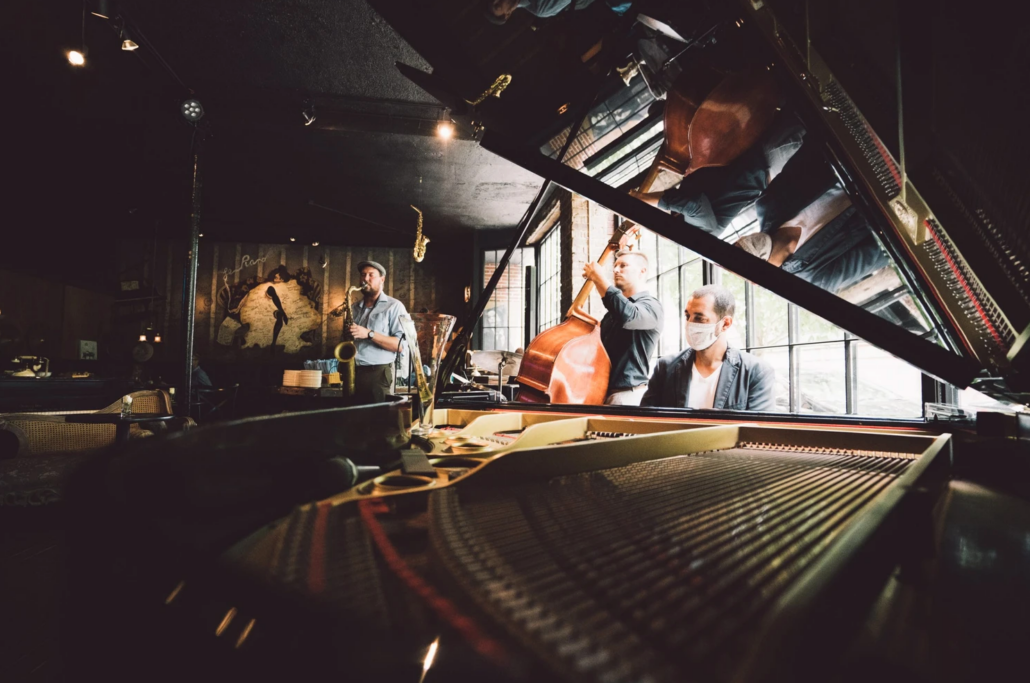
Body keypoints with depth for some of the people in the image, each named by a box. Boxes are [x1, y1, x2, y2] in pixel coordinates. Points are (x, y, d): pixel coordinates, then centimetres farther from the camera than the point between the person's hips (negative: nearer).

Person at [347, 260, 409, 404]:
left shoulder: (394, 306, -1)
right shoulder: (355, 308, 16)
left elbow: (402, 344, -11)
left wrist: (369, 334, -19)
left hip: (378, 373, -5)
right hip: (352, 372, 5)